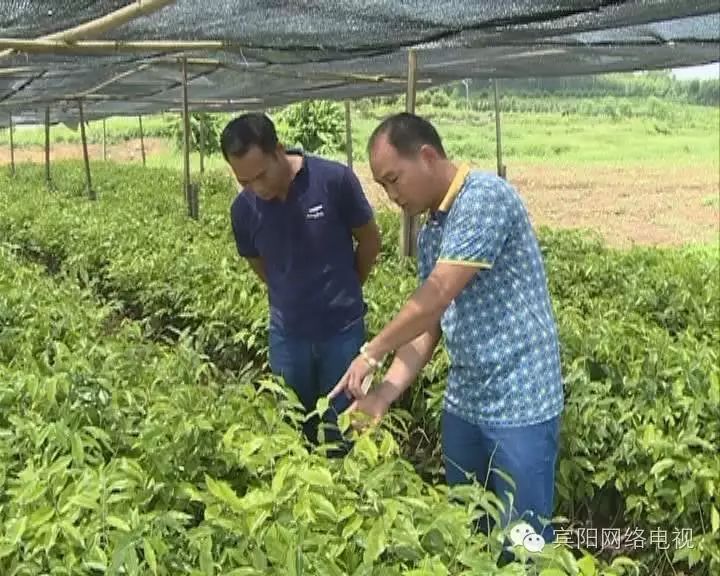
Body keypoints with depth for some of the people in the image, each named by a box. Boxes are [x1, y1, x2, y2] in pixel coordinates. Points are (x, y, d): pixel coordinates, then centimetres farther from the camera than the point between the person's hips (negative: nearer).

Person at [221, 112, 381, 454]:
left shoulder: (335, 179, -19)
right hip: (286, 334, 2)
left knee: (342, 431, 10)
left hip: (343, 329, -2)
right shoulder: (244, 208, -10)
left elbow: (370, 240, -2)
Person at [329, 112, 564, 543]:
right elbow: (426, 325, 10)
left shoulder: (485, 197, -17)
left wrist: (371, 353, -9)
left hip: (519, 403, -8)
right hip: (463, 403, 8)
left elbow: (436, 299, -21)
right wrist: (384, 394, -2)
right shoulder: (431, 233, 11)